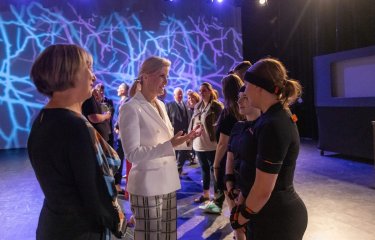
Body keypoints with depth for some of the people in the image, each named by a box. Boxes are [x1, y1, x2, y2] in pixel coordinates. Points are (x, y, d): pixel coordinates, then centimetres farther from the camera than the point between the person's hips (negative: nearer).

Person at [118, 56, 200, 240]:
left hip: (167, 180, 7)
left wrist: (182, 138, -1)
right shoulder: (130, 108, -13)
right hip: (147, 185, -7)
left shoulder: (160, 105, 11)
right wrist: (170, 145, -23)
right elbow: (132, 154, -17)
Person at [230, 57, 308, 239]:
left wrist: (240, 217, -8)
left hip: (275, 219, -9)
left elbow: (263, 190, -24)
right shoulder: (280, 115, 6)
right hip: (283, 211, 9)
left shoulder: (272, 125, -26)